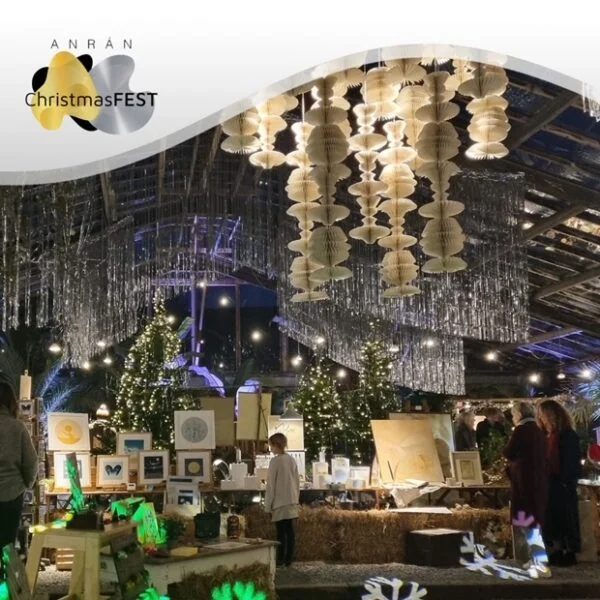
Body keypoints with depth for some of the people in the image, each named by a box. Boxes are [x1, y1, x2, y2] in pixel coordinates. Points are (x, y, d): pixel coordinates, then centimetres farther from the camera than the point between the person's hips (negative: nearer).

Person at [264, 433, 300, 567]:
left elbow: (271, 484, -10)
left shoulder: (275, 461, -11)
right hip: (292, 502, 6)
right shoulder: (292, 460, 8)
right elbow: (297, 482, 12)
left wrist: (268, 506, -5)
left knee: (281, 533, -1)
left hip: (280, 503, -6)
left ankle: (280, 560, 3)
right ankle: (289, 560, 10)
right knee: (291, 532, 6)